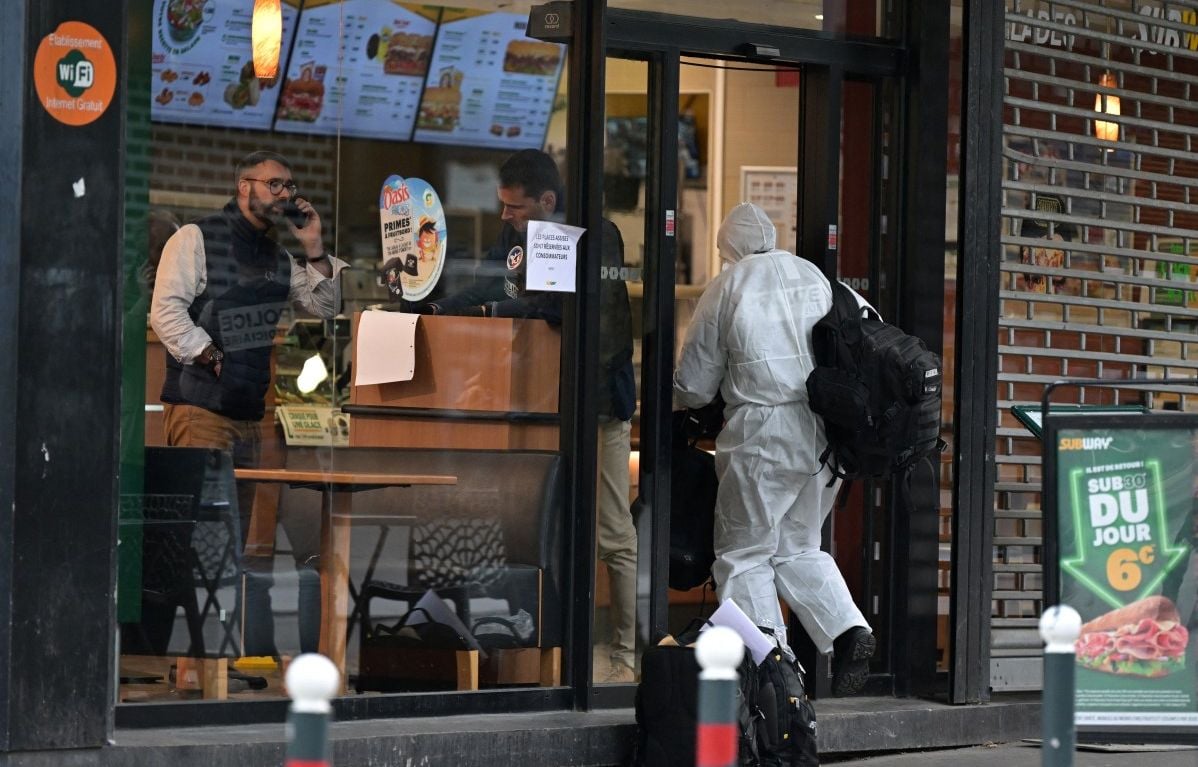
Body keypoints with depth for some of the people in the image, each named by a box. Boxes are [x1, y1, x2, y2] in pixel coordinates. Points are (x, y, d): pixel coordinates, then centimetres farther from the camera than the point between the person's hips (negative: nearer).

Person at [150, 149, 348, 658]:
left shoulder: (279, 257, 19)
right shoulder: (197, 239, -2)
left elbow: (324, 306, 17)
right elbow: (166, 310, -11)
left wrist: (314, 249, 7)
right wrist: (210, 358, -16)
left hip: (250, 413, 8)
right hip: (199, 406, -7)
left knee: (237, 530, 6)